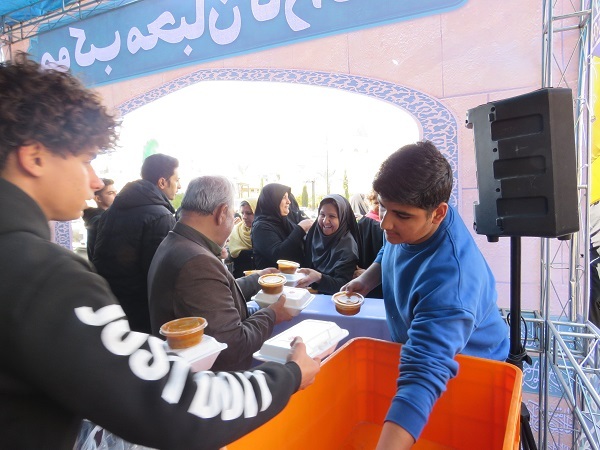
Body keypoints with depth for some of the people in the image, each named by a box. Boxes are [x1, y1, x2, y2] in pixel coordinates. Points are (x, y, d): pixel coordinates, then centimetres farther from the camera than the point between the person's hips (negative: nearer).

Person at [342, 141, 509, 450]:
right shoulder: (409, 223, -17)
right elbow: (388, 254, 6)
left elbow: (423, 375, -49)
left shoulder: (450, 279, -43)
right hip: (413, 342, 7)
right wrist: (366, 280, -11)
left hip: (465, 370, -7)